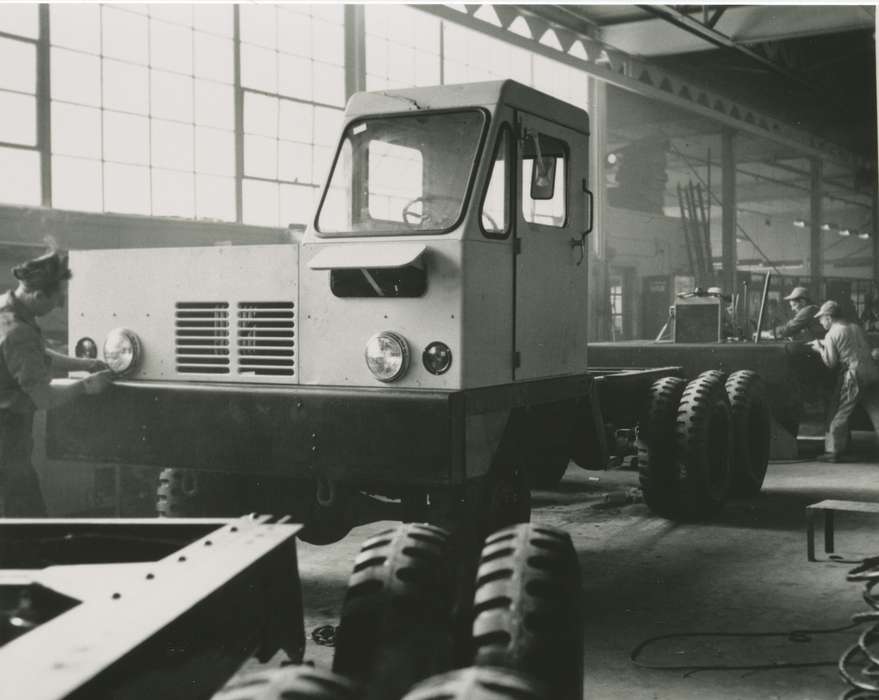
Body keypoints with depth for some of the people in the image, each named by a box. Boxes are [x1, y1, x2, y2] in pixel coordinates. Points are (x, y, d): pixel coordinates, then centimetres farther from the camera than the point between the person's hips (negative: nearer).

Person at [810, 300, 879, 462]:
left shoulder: (832, 335, -2)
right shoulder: (857, 328, 19)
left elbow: (831, 362, -6)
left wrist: (820, 349, 12)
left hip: (853, 374, -6)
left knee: (839, 413, 4)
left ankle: (833, 451, 5)